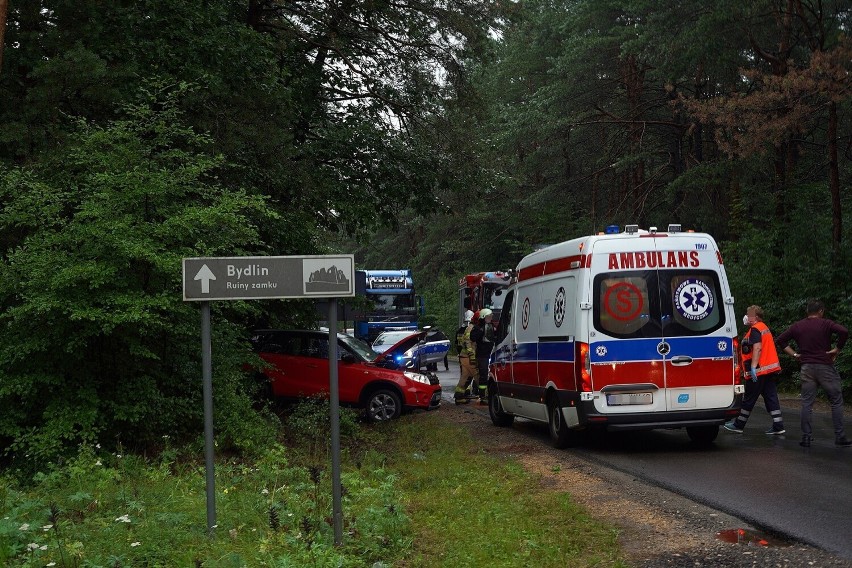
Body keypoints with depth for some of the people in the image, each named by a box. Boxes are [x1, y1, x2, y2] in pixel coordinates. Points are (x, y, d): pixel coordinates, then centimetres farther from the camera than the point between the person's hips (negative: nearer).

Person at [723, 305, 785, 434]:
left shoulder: (755, 329, -12)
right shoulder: (765, 328, 18)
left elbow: (757, 348, -24)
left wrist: (753, 367, -27)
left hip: (759, 371, -9)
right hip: (771, 369, 9)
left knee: (749, 399, 1)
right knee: (771, 397, 6)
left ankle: (738, 425, 10)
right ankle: (778, 425, 2)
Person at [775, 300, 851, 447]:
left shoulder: (797, 326, 8)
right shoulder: (825, 324, -4)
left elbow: (781, 340, 10)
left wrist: (794, 354, 9)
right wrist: (836, 349, -9)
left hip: (806, 367, 4)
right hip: (825, 367, -3)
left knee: (807, 403, 6)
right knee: (836, 401, 6)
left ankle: (806, 438, 2)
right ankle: (839, 438, 4)